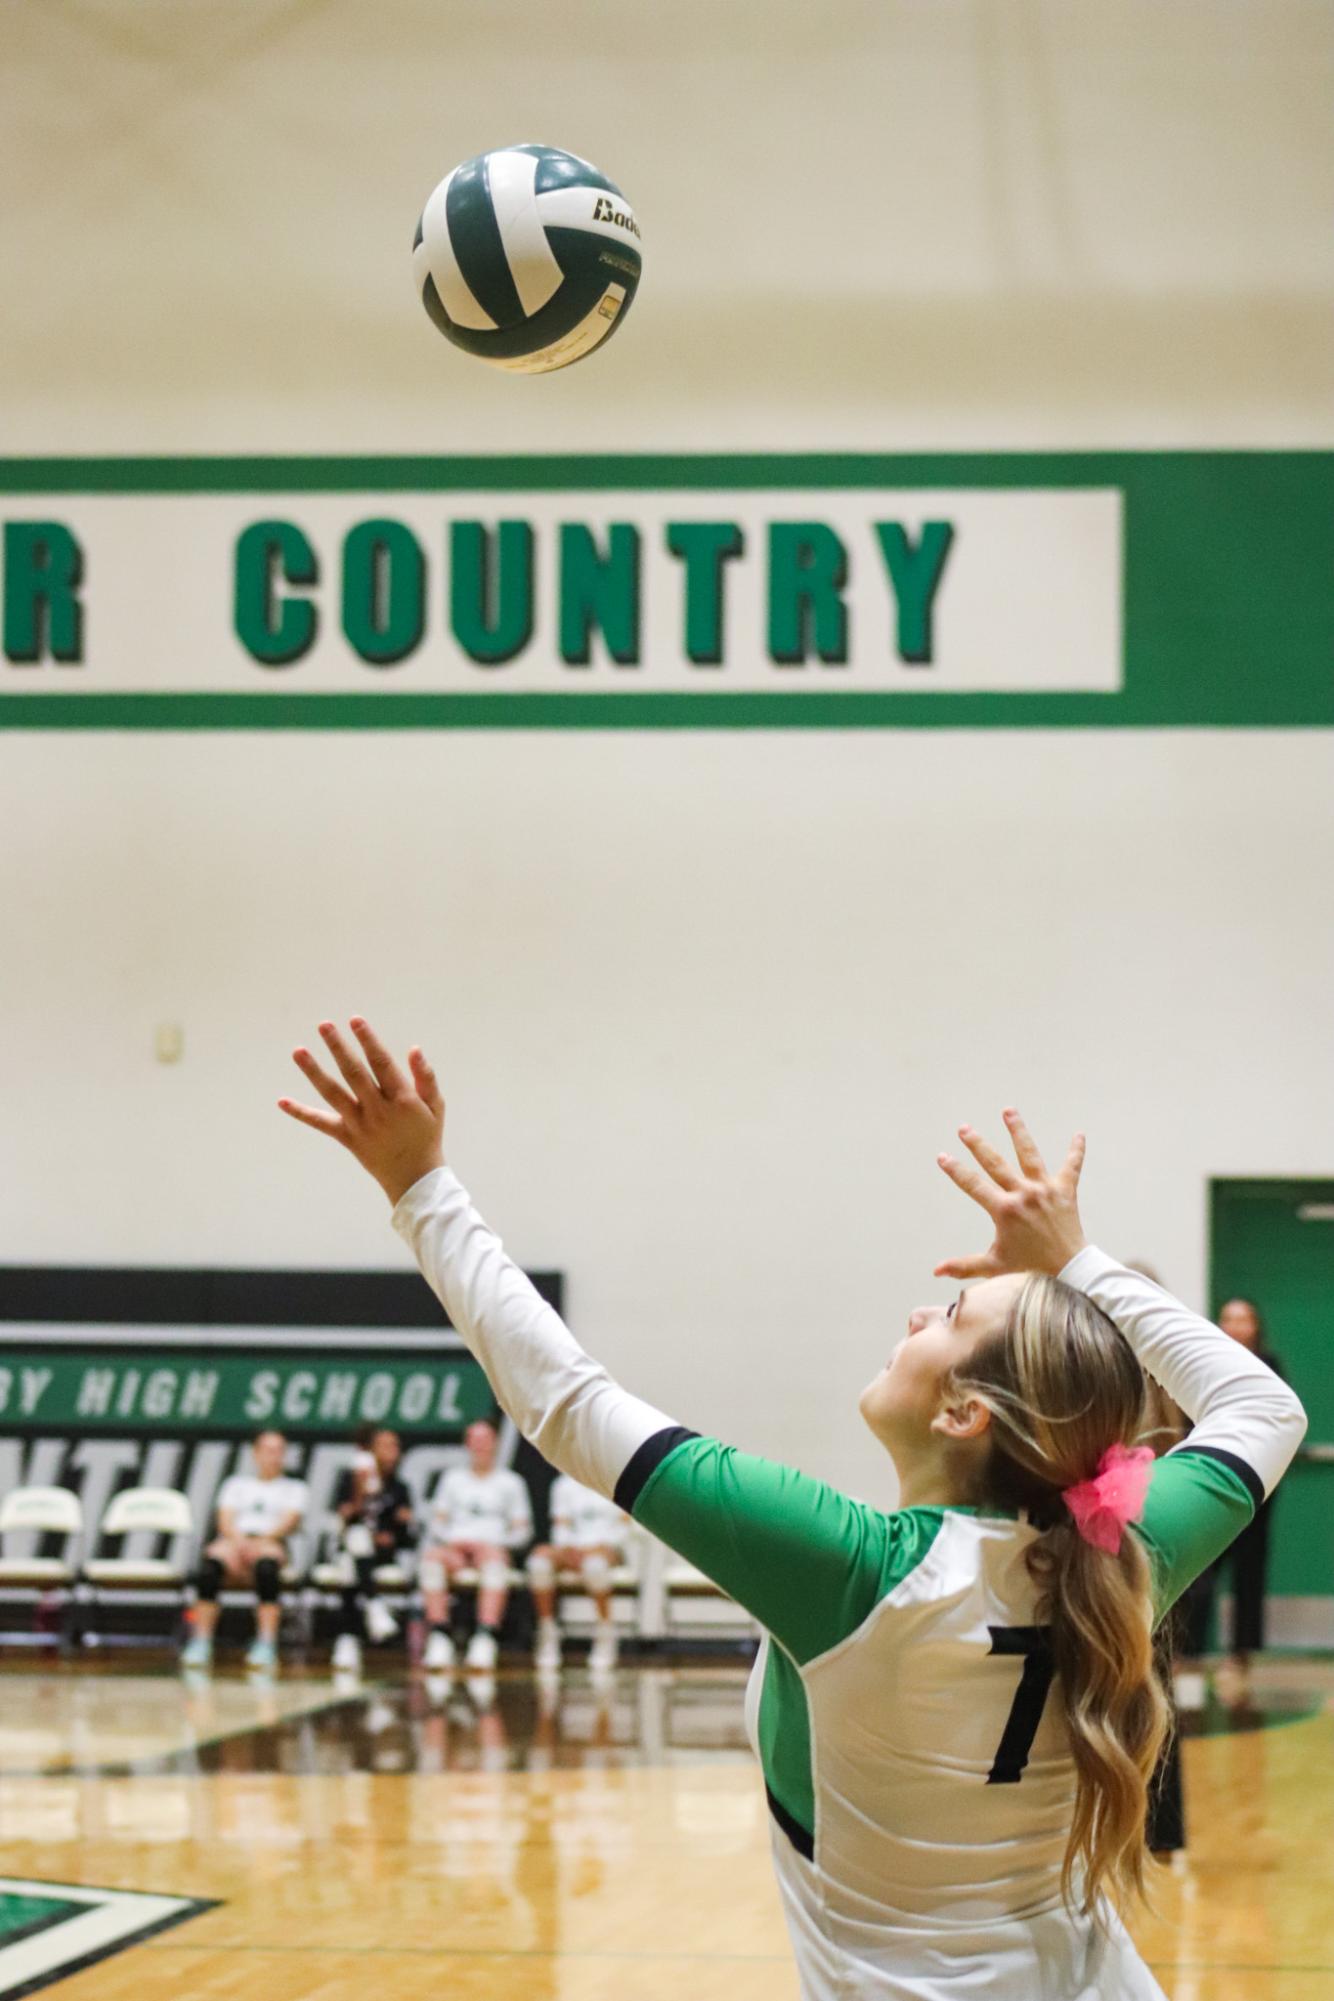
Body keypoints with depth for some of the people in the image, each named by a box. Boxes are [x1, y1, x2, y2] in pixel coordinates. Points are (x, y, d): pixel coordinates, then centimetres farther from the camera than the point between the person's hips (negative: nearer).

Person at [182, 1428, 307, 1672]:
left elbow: (290, 1522, 4)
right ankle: (200, 1643, -39)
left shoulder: (293, 1488, 23)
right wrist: (240, 1541, -12)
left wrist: (262, 1539, -15)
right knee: (211, 1563, -36)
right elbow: (225, 1521, 12)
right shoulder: (236, 1484, 27)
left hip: (271, 1543, -1)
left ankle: (266, 1645, -46)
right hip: (234, 1540, 1)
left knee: (266, 1564, -41)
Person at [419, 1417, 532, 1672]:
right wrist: (450, 1538, -4)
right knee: (433, 1557, -35)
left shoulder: (510, 1482, 16)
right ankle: (439, 1640, -43)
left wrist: (497, 1541, -7)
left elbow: (522, 1531, 11)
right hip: (455, 1548, 2)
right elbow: (438, 1521, 17)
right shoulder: (453, 1478, 22)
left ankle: (486, 1641, -54)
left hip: (492, 1547, -2)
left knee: (493, 1556, -40)